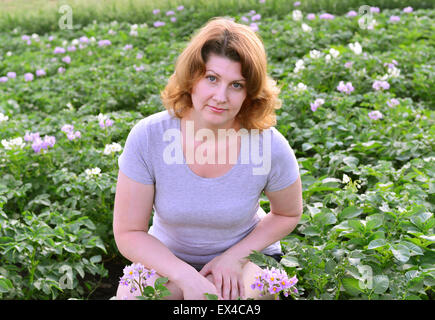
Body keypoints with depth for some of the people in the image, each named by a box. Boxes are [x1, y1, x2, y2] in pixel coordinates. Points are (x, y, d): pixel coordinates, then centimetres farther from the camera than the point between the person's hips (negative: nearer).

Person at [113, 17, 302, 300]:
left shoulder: (270, 146, -23)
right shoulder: (147, 138, -23)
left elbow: (288, 214, -2)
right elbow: (128, 233, -15)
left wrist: (235, 256, -15)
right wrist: (186, 277, -28)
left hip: (248, 254, 0)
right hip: (167, 258, 1)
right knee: (130, 295, -27)